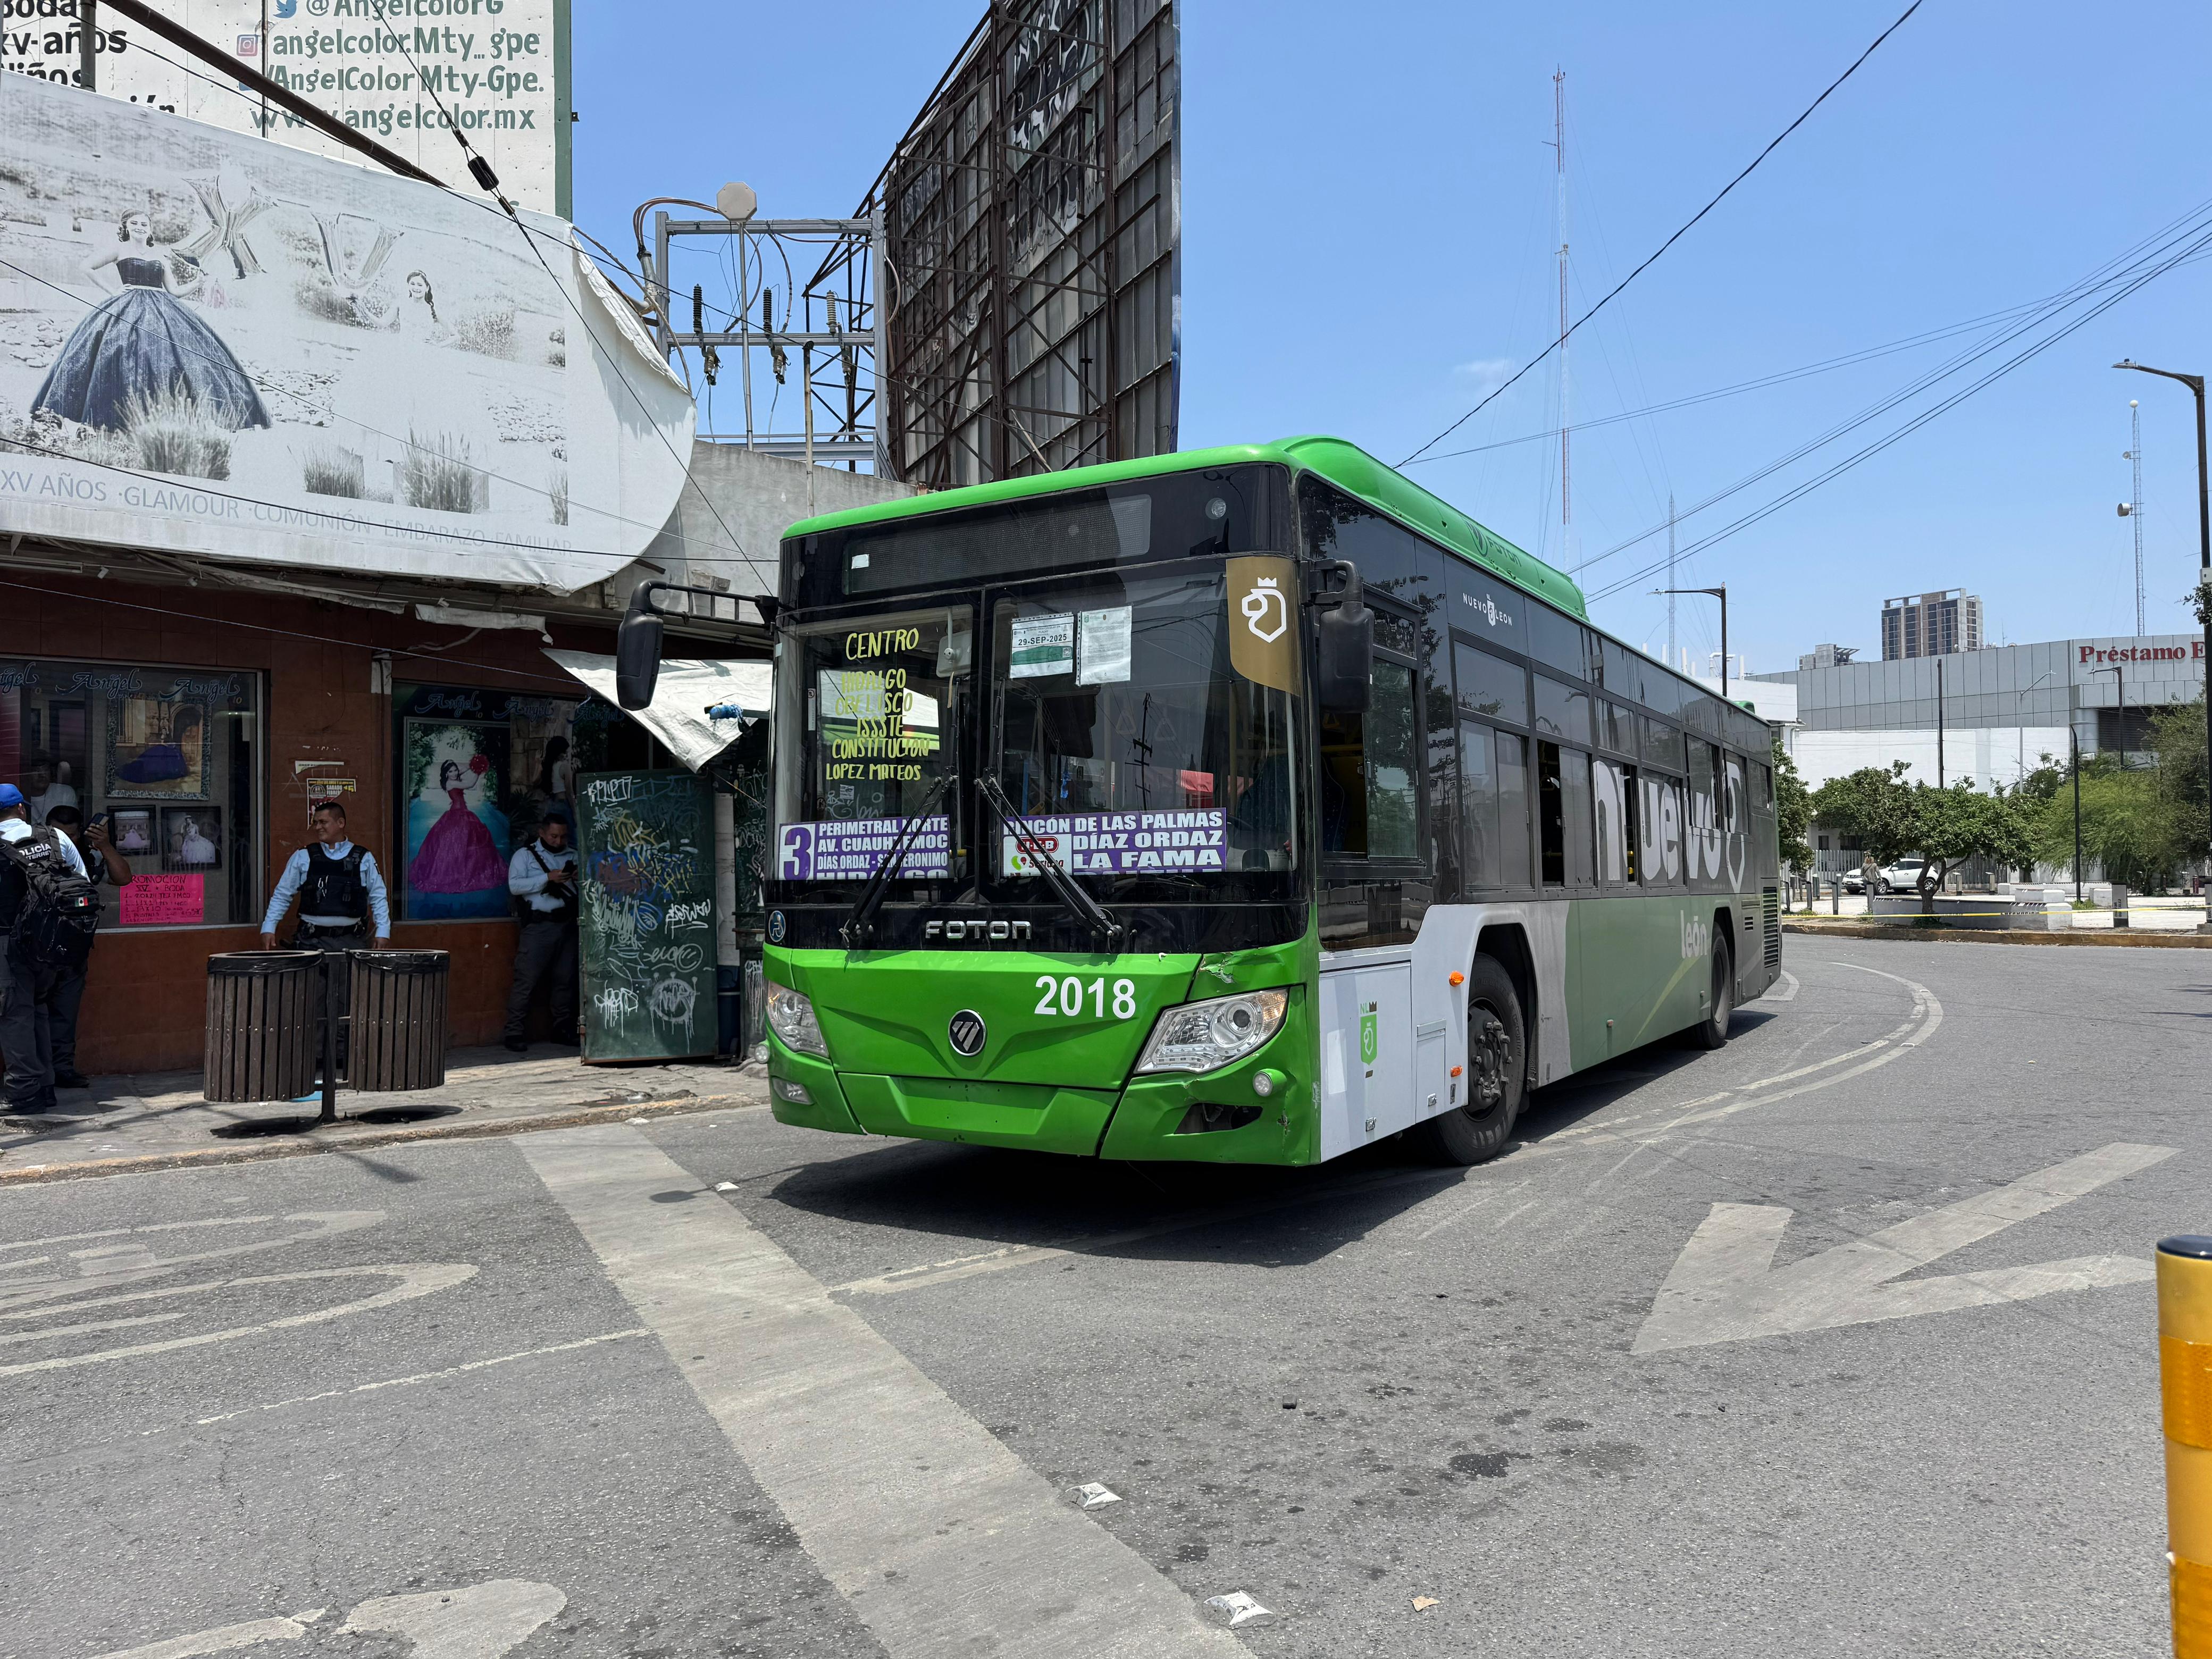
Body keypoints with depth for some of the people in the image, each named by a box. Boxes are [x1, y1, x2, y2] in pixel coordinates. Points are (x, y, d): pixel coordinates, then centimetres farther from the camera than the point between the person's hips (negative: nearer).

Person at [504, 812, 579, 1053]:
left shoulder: (574, 856, 18)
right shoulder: (525, 855, 6)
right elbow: (515, 885, -8)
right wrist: (548, 878, -16)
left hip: (568, 925, 4)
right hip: (538, 926, -4)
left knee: (565, 980, 7)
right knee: (526, 980, -6)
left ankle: (563, 1030, 16)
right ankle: (515, 1033, -2)